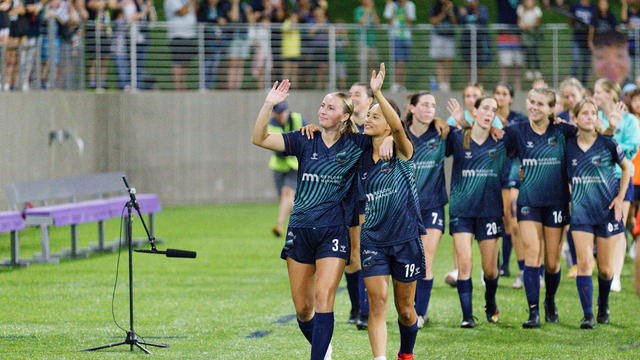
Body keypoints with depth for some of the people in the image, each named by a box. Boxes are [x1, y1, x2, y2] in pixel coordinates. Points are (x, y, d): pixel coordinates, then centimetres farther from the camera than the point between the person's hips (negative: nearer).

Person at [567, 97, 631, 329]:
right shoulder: (569, 146, 0)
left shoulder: (608, 144, -6)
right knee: (584, 264, -11)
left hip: (607, 211, -1)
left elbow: (627, 168, 6)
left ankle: (603, 305, 31)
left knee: (605, 270, 4)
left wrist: (620, 197, -1)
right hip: (581, 212, 1)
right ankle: (587, 315, -8)